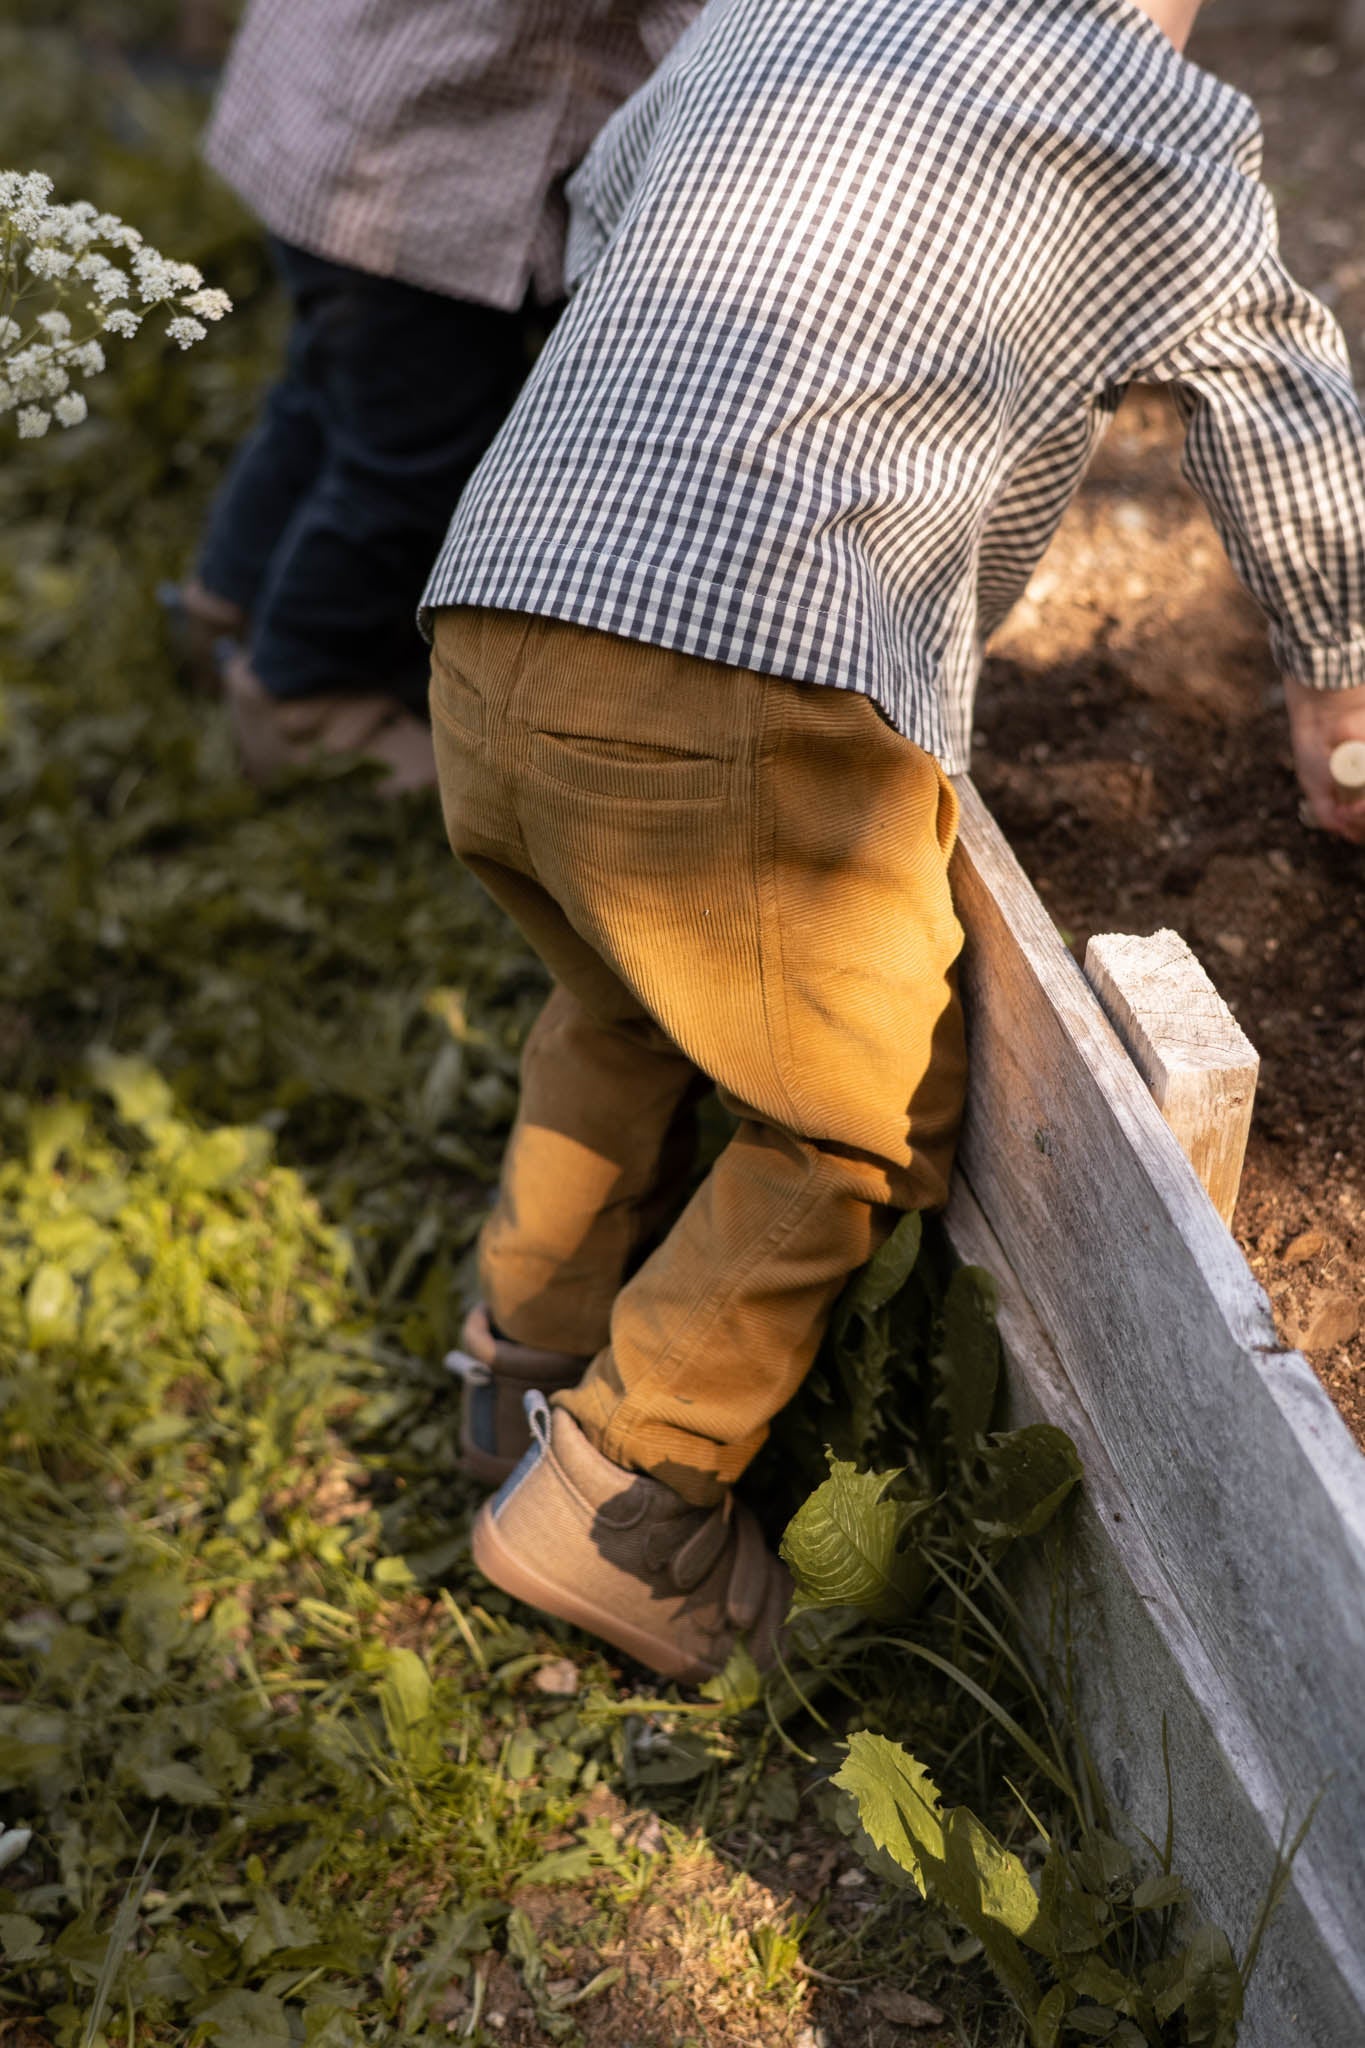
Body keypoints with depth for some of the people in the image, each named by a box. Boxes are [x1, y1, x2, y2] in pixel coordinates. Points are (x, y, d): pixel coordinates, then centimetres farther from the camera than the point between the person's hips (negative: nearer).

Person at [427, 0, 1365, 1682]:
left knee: (628, 990, 31)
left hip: (486, 626, 6)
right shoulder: (1169, 143, 11)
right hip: (753, 705, -6)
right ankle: (622, 1493, 17)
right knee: (861, 1127, 15)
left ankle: (526, 1361, 40)